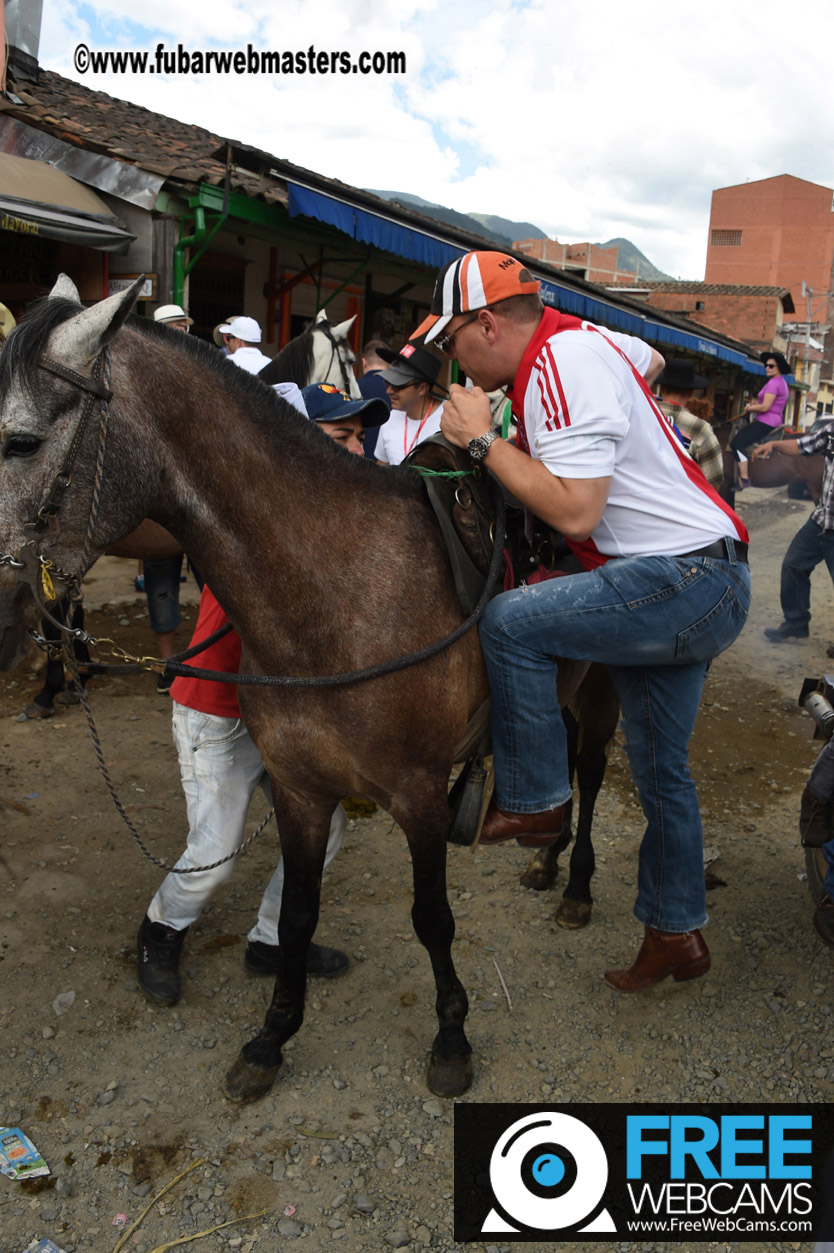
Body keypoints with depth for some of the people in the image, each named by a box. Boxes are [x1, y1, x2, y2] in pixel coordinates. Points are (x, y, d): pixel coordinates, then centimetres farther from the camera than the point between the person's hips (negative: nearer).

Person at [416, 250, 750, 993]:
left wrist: (484, 441, -18)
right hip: (694, 582, 10)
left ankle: (533, 803, -4)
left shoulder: (561, 366, -19)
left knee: (511, 621, -22)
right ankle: (677, 933, 30)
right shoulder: (572, 336, 10)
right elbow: (650, 360, 31)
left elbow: (574, 512, -26)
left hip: (688, 576, -10)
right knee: (660, 765, 16)